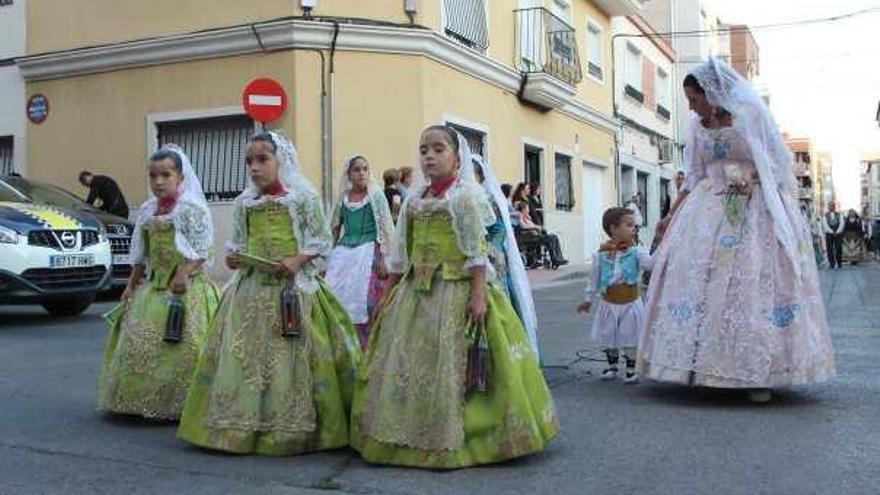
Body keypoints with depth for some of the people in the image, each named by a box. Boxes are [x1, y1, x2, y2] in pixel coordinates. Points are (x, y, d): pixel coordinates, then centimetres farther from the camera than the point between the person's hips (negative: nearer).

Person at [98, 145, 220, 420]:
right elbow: (141, 255, 19)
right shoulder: (147, 211, 14)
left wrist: (185, 273, -24)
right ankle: (144, 401, 17)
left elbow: (203, 249, -12)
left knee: (183, 346, -12)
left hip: (186, 286, -7)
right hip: (153, 285, 7)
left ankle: (180, 403, -3)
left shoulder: (192, 208, -6)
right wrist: (131, 284, 16)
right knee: (140, 342, 6)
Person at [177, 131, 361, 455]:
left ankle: (294, 428, 10)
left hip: (293, 287, -4)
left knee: (290, 359, -2)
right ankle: (242, 425, 16)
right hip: (251, 289, 5)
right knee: (243, 358, 4)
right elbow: (237, 241, 19)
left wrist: (296, 261, -16)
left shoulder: (304, 197, -2)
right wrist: (232, 256, -2)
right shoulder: (244, 203, 11)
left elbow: (321, 241, -3)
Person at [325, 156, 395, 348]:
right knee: (336, 294, -2)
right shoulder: (343, 197, 9)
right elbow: (335, 227, 18)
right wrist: (329, 252, 13)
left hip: (368, 251, -4)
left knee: (363, 296, -9)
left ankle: (365, 343, 3)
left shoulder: (376, 195, -1)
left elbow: (386, 229, -5)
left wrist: (383, 258, -11)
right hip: (344, 251, 4)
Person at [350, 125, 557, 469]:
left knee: (449, 363, -3)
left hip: (455, 288, -6)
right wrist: (393, 290, 14)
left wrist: (479, 293, -16)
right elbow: (403, 249, 15)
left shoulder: (465, 194, -6)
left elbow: (476, 249, -11)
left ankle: (452, 439, 10)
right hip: (416, 289, 7)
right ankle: (409, 436, 22)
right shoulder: (415, 196, 11)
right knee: (408, 360, 9)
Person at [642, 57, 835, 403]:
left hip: (753, 207, -5)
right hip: (709, 210, 5)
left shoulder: (750, 115, -4)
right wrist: (672, 215, 11)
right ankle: (705, 367, 1)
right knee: (700, 279, -4)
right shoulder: (698, 127, 10)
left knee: (755, 282, -8)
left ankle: (758, 373, -4)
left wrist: (751, 179, -21)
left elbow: (775, 162, -2)